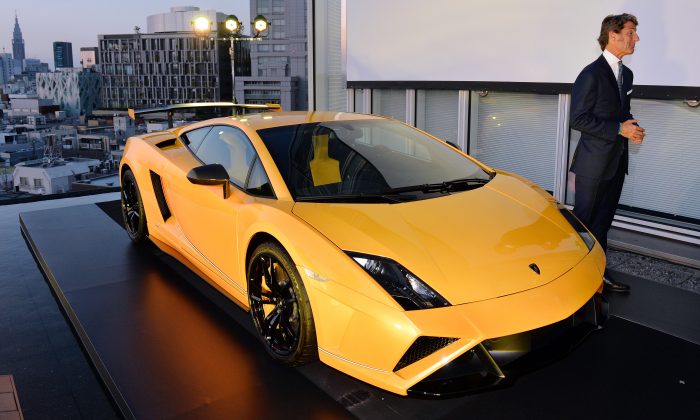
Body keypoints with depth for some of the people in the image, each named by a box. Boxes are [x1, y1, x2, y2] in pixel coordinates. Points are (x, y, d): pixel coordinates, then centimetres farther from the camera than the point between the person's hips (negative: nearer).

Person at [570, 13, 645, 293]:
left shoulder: (626, 74, 13)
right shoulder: (592, 74, -13)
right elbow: (578, 119, -17)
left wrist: (632, 128, 0)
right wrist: (619, 129, -18)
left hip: (617, 162, 8)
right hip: (594, 164, -8)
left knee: (603, 222, 15)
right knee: (583, 220, 2)